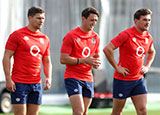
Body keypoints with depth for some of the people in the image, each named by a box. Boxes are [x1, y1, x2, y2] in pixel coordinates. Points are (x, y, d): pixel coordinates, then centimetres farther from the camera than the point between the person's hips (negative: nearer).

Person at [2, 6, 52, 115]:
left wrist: (49, 78, 1)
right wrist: (8, 79, -14)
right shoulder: (17, 35, -3)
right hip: (19, 83, -5)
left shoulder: (45, 39, 13)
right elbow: (6, 57, -6)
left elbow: (47, 62, 19)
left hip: (37, 83, 5)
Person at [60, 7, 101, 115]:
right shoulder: (71, 36, -8)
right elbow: (63, 59, -13)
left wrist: (96, 63, -4)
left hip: (88, 79, 6)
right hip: (73, 78, -6)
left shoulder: (95, 37, 11)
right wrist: (84, 60, -20)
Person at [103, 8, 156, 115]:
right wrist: (117, 67, -17)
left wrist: (147, 67, 13)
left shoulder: (148, 38, 6)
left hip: (139, 79, 6)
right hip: (123, 79, -5)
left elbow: (152, 52, 29)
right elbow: (107, 49, -20)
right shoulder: (127, 35, -15)